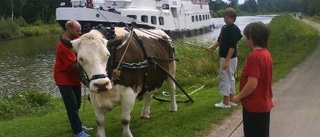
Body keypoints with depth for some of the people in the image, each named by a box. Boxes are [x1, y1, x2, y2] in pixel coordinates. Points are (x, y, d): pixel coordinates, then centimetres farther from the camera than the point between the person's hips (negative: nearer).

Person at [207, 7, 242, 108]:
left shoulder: (234, 29, -18)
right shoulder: (224, 28, 10)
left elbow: (232, 46, -22)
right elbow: (219, 40, 16)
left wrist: (227, 61, -24)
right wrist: (212, 47, -3)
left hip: (229, 58, -9)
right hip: (224, 57, 9)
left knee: (225, 78, -4)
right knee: (230, 78, 14)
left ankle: (226, 103, 3)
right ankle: (231, 100, 23)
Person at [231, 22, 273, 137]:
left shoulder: (254, 56, -23)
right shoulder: (266, 53, 5)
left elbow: (252, 85, -26)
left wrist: (238, 97, -11)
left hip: (254, 106, -9)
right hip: (263, 104, 9)